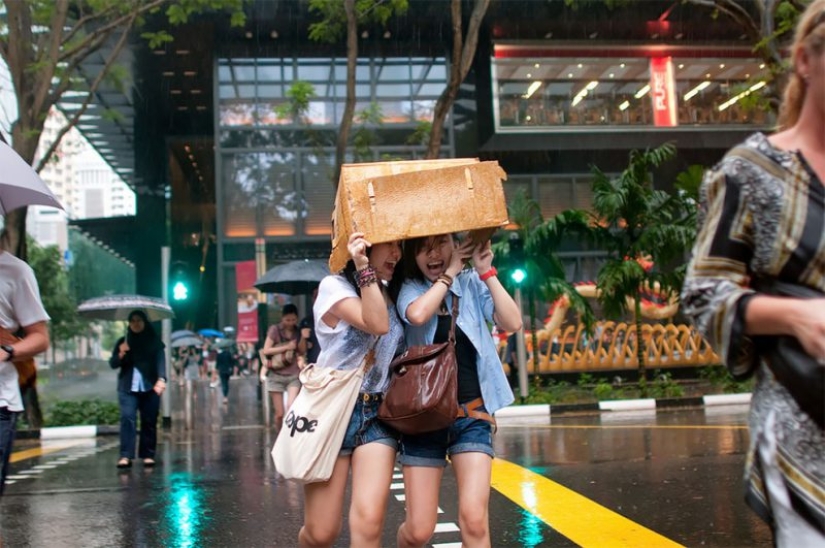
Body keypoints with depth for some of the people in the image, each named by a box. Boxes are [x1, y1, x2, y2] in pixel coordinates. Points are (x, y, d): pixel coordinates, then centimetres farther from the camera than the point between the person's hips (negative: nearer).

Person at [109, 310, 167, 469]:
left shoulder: (154, 341, 6)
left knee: (149, 421, 0)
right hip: (128, 388, 1)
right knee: (127, 419, -13)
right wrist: (121, 353, -12)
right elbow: (113, 364, 9)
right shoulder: (123, 341, 12)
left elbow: (161, 361, -7)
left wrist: (161, 379, -24)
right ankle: (126, 456, -17)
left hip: (150, 387, 0)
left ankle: (148, 455, 7)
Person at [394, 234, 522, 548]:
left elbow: (512, 323, -11)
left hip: (471, 414, 1)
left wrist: (486, 272, -13)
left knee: (474, 520, -13)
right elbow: (417, 315, -23)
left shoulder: (472, 284, 4)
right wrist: (450, 273, -12)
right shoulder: (409, 289, 1)